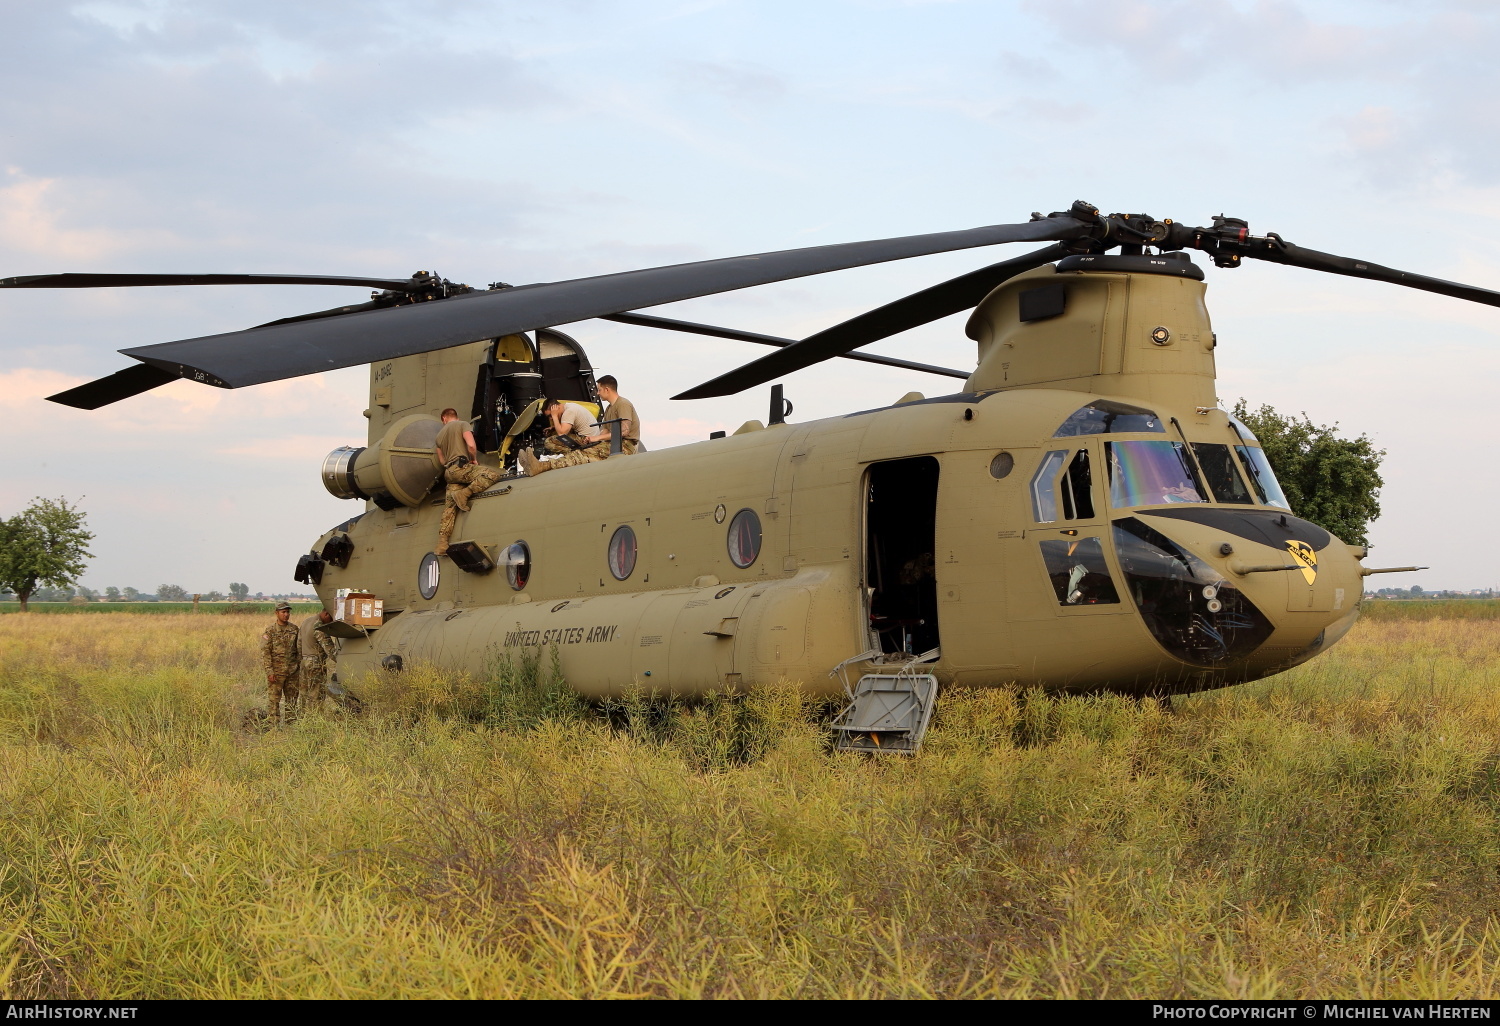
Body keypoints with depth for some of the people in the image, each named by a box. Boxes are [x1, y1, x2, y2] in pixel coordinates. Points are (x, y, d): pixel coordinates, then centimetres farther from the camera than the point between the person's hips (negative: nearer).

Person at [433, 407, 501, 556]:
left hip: (449, 472, 7)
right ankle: (465, 493, -28)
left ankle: (442, 544, -6)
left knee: (449, 508, 2)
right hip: (461, 466, -7)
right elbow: (471, 445, -10)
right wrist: (474, 460, 6)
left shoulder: (440, 435, 24)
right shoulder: (462, 424, 6)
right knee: (493, 474, -19)